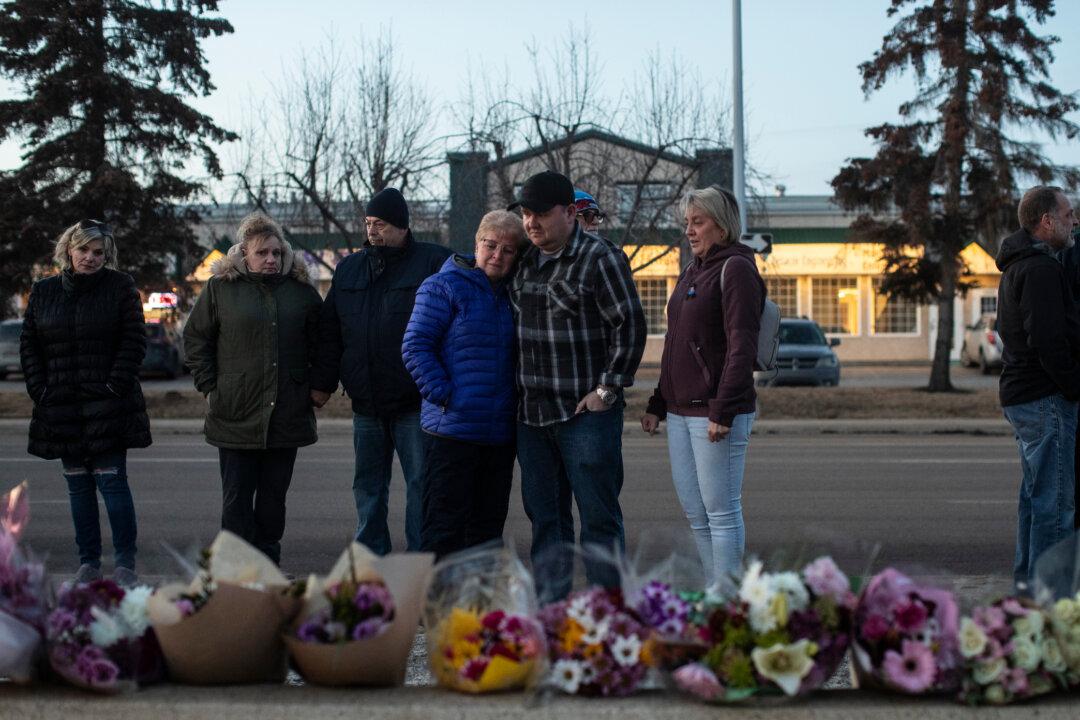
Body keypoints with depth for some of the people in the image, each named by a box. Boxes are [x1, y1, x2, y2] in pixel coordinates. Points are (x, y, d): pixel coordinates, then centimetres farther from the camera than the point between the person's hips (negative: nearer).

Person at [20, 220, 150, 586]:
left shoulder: (120, 287, 1)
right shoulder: (43, 292, 10)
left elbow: (135, 340, -3)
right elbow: (29, 345, 11)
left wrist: (115, 386, -12)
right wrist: (40, 390, 0)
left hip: (108, 405, -4)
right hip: (62, 408, 4)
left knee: (111, 479, -7)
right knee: (77, 485, 7)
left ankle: (125, 563, 0)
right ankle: (89, 562, 14)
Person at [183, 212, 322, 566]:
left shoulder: (301, 290, 8)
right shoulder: (221, 288, 2)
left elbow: (321, 341, 15)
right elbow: (195, 337, 7)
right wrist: (210, 387, 0)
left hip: (287, 414, 2)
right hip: (236, 413, -2)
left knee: (274, 497, 9)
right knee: (237, 499, -1)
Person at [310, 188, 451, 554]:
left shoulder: (433, 262, -5)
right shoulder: (350, 268, 12)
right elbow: (330, 332, 14)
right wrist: (322, 382, 9)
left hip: (414, 402, -5)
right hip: (365, 402, 5)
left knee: (421, 484, 0)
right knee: (368, 486, 11)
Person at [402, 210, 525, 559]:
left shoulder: (513, 295, 14)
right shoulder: (443, 287, -5)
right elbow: (415, 346, -9)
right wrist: (444, 396, -16)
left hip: (501, 435, 6)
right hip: (452, 431, -6)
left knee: (488, 525, 12)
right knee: (445, 524, -5)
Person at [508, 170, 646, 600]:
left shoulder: (600, 259, -9)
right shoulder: (525, 262, 13)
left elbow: (630, 326, -11)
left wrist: (607, 390, -13)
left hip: (586, 412, -7)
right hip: (532, 414, 7)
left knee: (598, 516, -2)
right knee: (545, 517, 11)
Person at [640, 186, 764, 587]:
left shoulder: (736, 269, -9)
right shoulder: (692, 271, 18)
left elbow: (741, 347, -17)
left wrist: (723, 412, -22)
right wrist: (658, 404, 20)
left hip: (716, 411, -9)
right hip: (681, 410, 9)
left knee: (721, 510, -4)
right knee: (694, 509, 11)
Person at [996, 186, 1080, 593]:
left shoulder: (1016, 268, 19)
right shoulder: (1040, 269, -15)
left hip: (1019, 395, 11)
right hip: (1046, 399, -11)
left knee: (1036, 494, 16)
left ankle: (1026, 582, 22)